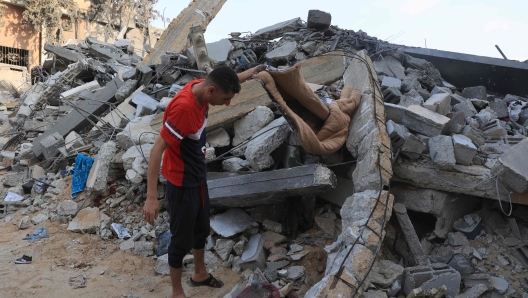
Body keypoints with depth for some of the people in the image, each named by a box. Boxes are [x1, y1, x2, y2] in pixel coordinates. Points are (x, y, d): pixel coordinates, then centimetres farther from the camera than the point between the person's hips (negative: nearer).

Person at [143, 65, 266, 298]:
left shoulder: (201, 88, -7)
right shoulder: (183, 107, -33)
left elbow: (223, 82, 19)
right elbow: (157, 149, -32)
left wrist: (247, 74, 30)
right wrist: (151, 197, -34)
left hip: (198, 177, 9)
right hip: (182, 183, -9)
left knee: (201, 229, 25)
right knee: (182, 240, 8)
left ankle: (200, 274, 48)